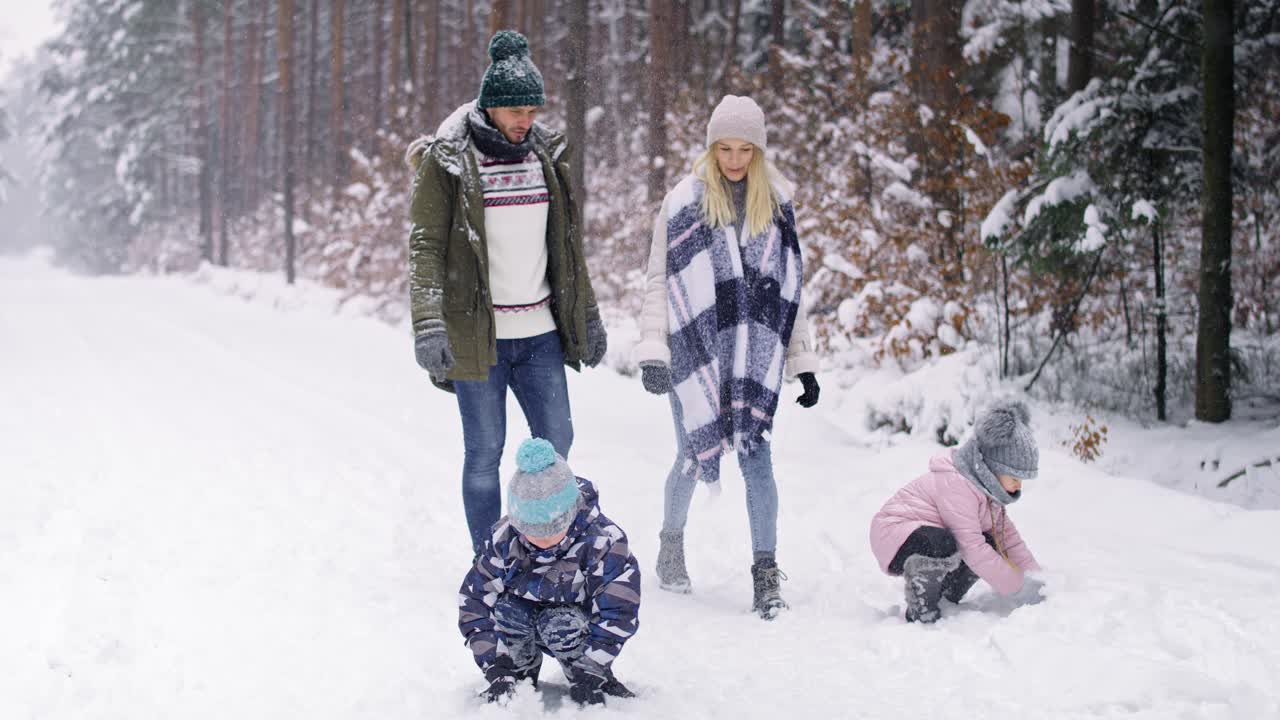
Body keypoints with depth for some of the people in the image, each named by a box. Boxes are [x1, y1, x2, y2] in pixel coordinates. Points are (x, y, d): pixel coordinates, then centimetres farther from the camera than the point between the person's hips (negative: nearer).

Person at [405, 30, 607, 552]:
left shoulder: (546, 156, 9)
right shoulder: (447, 163, -7)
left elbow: (568, 245, 17)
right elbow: (425, 246, -11)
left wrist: (588, 318, 17)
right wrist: (428, 326, -22)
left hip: (540, 333, 5)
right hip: (477, 334, -5)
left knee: (556, 441, 5)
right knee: (485, 451, 3)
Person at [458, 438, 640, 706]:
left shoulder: (603, 543, -27)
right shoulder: (503, 540, -18)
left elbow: (616, 614, -26)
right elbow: (475, 602, -16)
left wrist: (590, 676, -28)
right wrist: (497, 670, -23)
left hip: (579, 632, -2)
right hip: (523, 624, 3)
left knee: (560, 626, -35)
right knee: (509, 609, -30)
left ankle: (596, 678, -9)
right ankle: (520, 674, -5)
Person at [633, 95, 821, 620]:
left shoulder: (777, 205, 8)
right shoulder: (684, 202, 0)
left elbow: (789, 290, 13)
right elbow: (659, 281, 0)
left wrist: (804, 363, 11)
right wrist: (652, 352, -8)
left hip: (755, 355, 1)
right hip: (694, 350, -1)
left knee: (755, 454, -7)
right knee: (693, 457, 5)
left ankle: (766, 570, -2)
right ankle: (672, 542, 30)